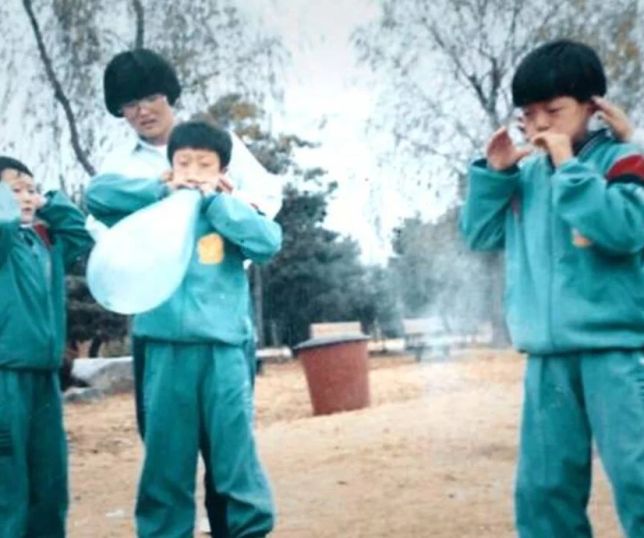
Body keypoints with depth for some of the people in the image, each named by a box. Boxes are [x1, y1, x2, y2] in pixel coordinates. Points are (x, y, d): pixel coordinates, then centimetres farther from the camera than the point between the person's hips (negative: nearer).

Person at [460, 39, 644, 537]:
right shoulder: (525, 174, 13)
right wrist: (494, 174, 0)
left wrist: (570, 168, -15)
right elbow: (480, 236, 14)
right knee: (543, 488, 9)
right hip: (549, 358, 5)